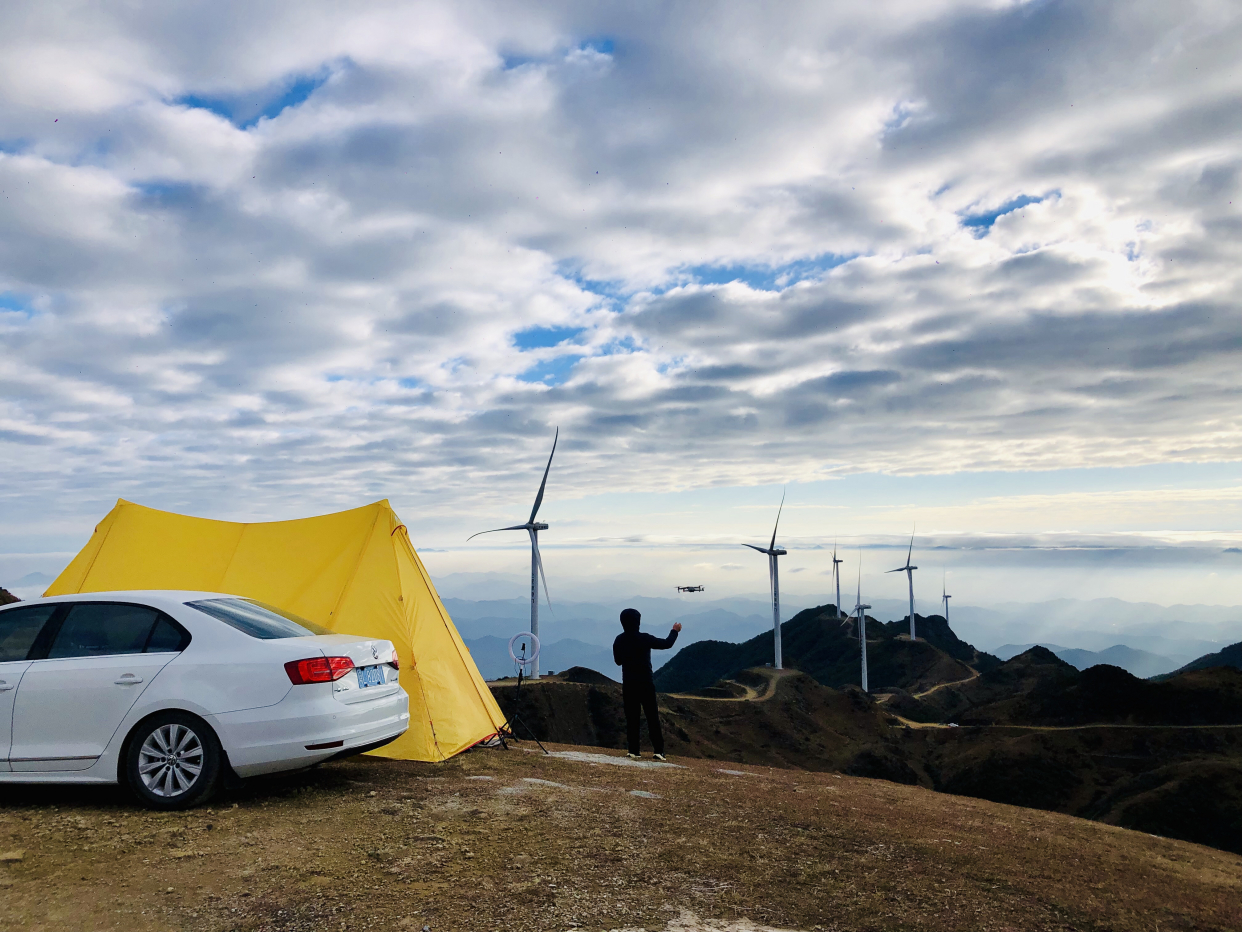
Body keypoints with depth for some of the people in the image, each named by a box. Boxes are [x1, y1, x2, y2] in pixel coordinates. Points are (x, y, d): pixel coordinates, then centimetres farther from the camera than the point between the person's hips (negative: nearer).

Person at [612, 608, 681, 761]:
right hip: (645, 684, -3)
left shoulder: (619, 640, -1)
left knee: (631, 718, 7)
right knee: (652, 717, 2)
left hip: (628, 684, 3)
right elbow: (667, 644, -4)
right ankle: (659, 750, -1)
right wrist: (675, 631, 13)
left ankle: (633, 751, 5)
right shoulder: (644, 639, -14)